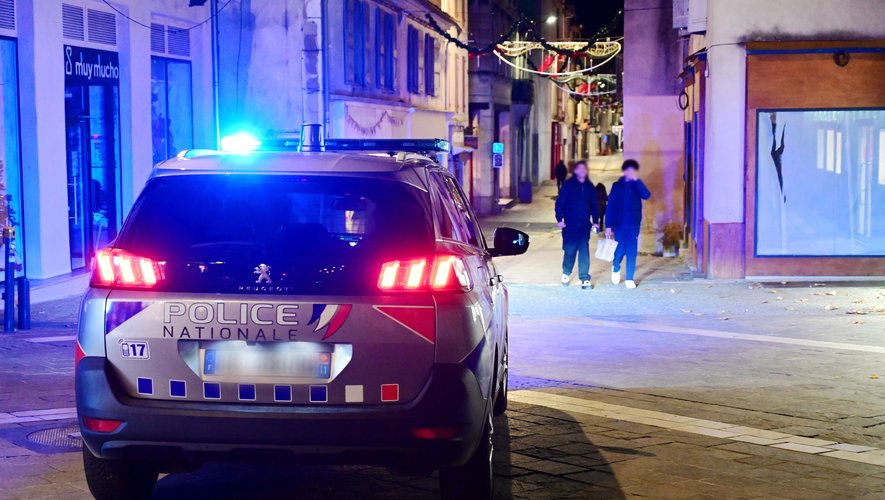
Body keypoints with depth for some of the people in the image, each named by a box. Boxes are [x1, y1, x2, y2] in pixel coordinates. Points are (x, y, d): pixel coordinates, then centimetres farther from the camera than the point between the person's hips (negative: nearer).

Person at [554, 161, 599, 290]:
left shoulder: (590, 186, 7)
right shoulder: (568, 185, -4)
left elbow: (594, 205, 14)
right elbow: (559, 203, -6)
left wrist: (595, 221, 7)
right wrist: (559, 219, -13)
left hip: (585, 225, 2)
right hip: (570, 225, -2)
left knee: (584, 252, -1)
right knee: (569, 250, 4)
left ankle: (584, 279, 3)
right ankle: (566, 274, 27)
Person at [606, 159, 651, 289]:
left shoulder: (637, 186, 3)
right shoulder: (617, 186, -1)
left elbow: (647, 195, -17)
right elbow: (610, 206, -2)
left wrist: (637, 180, -22)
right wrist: (608, 225, -7)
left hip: (634, 225, 1)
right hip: (619, 224, -1)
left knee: (632, 252, -1)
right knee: (620, 250, 5)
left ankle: (629, 279, 8)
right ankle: (616, 268, 36)